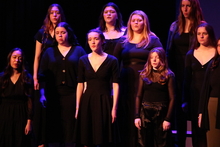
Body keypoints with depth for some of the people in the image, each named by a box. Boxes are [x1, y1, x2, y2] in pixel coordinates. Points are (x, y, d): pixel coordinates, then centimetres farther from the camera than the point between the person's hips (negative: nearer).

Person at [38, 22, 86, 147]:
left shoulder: (78, 50, 7)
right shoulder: (49, 52, 12)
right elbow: (42, 75, 9)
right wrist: (42, 94, -1)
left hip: (72, 95, -2)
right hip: (53, 97, 2)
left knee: (70, 130, -2)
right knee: (53, 128, 0)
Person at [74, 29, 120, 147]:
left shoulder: (112, 61, -1)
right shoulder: (83, 60, 7)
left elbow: (115, 86, -4)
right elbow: (80, 85, 6)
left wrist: (114, 107, -10)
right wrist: (77, 107, 2)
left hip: (104, 102, -2)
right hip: (87, 102, 2)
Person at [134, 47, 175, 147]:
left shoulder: (168, 76, 0)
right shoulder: (144, 75, 9)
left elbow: (172, 98, -3)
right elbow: (139, 96, 9)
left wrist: (168, 119, -10)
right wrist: (137, 116, 0)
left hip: (161, 114, -3)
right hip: (145, 114, 3)